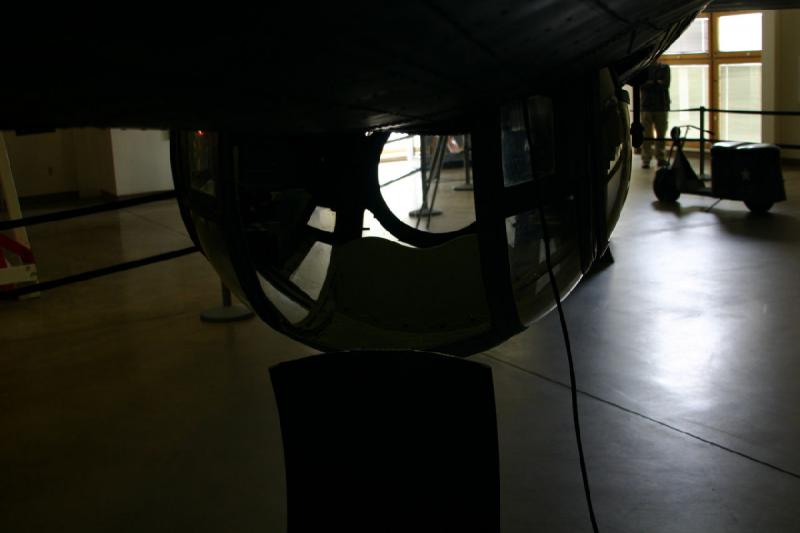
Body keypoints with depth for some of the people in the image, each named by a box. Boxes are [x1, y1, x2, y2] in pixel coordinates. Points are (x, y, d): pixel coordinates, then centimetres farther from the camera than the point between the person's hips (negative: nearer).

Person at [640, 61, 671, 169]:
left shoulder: (664, 68, 11)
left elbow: (665, 84, -3)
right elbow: (641, 85, -4)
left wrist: (649, 83, -11)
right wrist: (657, 83, -13)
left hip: (662, 105, 1)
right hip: (646, 105, -1)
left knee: (661, 134, 2)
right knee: (646, 135, -6)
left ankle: (660, 158, 11)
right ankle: (646, 159, -3)